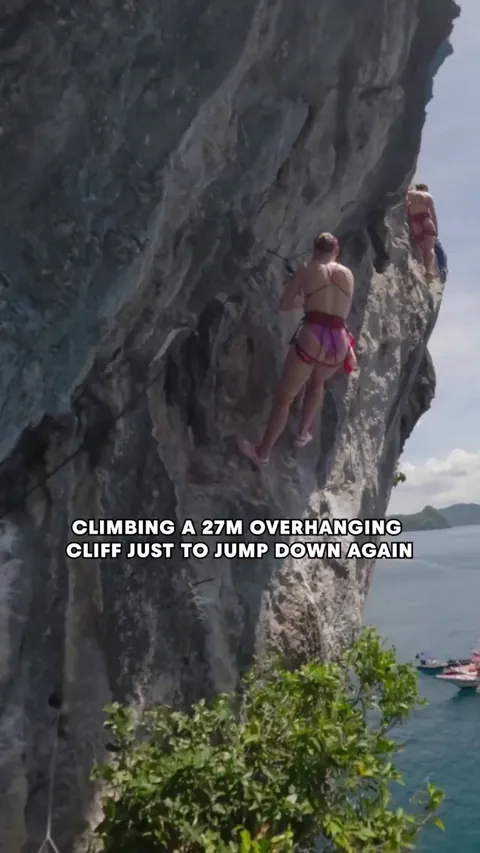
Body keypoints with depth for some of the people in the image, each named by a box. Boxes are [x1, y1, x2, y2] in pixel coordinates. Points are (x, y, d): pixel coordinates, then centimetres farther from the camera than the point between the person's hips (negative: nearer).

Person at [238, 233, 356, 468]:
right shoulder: (348, 275, 16)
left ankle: (262, 452, 19)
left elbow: (284, 305, 11)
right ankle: (303, 433, 40)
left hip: (311, 338, -4)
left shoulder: (306, 270, 7)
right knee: (317, 383, 36)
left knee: (284, 397, 10)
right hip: (339, 343, 4)